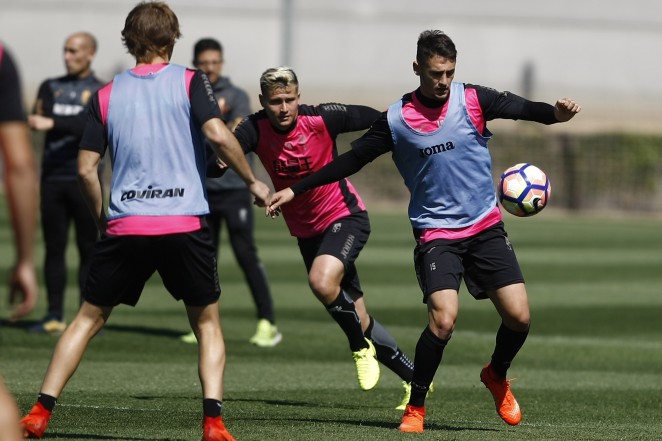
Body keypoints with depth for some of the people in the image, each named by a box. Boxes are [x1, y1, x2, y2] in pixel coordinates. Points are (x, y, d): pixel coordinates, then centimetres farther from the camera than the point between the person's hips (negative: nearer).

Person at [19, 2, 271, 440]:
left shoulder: (106, 95, 9)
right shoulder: (189, 81, 2)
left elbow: (87, 168, 5)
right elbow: (217, 133, -12)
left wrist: (103, 219, 20)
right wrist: (253, 181, 0)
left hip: (124, 226, 1)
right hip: (185, 224, -1)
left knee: (88, 317, 14)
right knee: (207, 323, 13)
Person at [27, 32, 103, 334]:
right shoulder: (51, 87, 14)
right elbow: (38, 120, -1)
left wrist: (53, 123, -24)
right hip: (52, 176, 4)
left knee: (88, 249, -2)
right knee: (53, 247, 4)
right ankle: (54, 317, 6)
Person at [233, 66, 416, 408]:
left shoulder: (321, 119, -19)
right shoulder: (256, 129, -13)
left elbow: (380, 119, -9)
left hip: (345, 217, -5)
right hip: (306, 231, 5)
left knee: (322, 281, -32)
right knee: (356, 320, 8)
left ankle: (361, 348, -7)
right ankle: (414, 377, 25)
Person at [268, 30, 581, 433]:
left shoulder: (472, 100, -3)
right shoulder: (396, 119, -2)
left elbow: (522, 109, -14)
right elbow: (352, 160, 7)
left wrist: (557, 112, -36)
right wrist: (296, 190, 5)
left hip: (485, 227, 2)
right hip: (436, 233, -2)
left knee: (518, 316, -6)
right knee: (444, 319, -21)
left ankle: (497, 376, 26)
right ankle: (415, 407, -2)